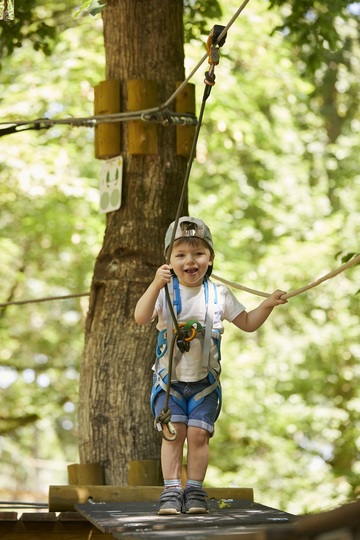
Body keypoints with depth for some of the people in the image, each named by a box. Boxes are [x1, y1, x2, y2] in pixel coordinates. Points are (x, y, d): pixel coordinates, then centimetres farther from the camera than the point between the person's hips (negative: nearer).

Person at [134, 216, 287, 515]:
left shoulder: (218, 294, 1)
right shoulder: (165, 292, -7)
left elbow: (248, 323, 11)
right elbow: (141, 318, -24)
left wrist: (268, 304, -5)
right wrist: (156, 285, -36)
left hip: (205, 381, 1)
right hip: (170, 379, -1)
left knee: (198, 433, -5)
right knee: (173, 432, -8)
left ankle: (195, 490, 3)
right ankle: (172, 489, -2)